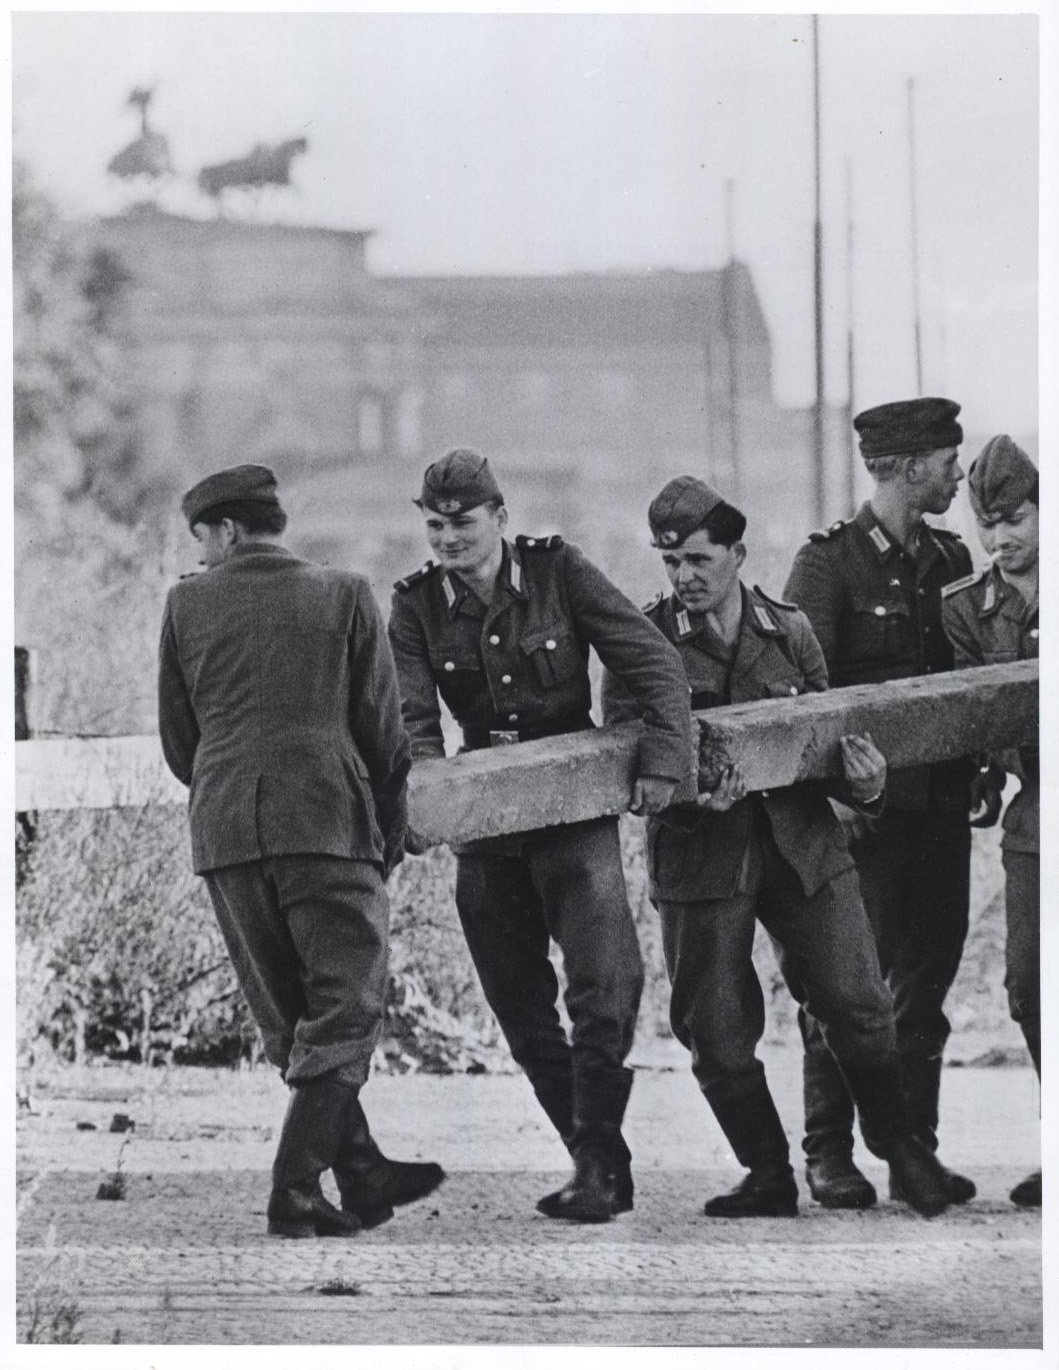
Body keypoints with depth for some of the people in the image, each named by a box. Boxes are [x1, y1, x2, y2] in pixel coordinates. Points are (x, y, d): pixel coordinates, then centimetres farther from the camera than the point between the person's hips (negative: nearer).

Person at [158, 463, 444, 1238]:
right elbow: (384, 731, 5)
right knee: (344, 1013, 1)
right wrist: (389, 838, 15)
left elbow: (177, 740, 12)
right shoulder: (345, 598, 5)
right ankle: (297, 1190, -10)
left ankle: (364, 1175, 17)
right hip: (329, 824, -3)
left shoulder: (188, 605, 8)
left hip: (224, 829, 3)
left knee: (290, 1019, 13)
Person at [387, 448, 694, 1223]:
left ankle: (598, 1162, -7)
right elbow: (410, 718, -7)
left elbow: (655, 665, -8)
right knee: (522, 1012, 6)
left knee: (607, 990, -16)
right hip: (486, 828, 3)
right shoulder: (419, 607, 1)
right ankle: (601, 1167, 17)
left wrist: (664, 759, -20)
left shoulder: (559, 574, -5)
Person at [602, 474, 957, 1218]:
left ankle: (897, 1142, 19)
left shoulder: (789, 632, 5)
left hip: (803, 842, 1)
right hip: (702, 852, -1)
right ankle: (769, 1176, 19)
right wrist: (689, 799, -26)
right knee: (717, 1030, 1)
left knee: (858, 1002, -5)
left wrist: (865, 784, -11)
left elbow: (832, 731, 11)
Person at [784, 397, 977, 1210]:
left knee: (927, 980, 7)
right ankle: (830, 1156, 3)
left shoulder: (949, 562, 13)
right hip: (866, 809, -6)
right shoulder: (830, 562, -6)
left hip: (941, 806, 6)